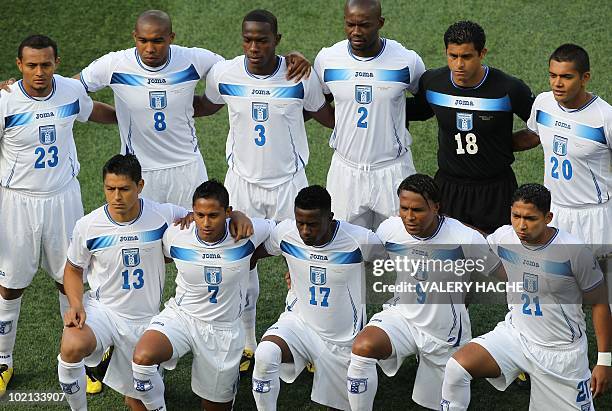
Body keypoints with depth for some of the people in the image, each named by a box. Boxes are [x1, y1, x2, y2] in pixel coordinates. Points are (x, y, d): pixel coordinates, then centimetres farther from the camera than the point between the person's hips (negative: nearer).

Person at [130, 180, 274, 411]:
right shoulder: (175, 236, -13)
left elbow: (276, 228, 5)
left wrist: (247, 262, 5)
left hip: (223, 329, 1)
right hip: (181, 315, 0)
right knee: (142, 357, -32)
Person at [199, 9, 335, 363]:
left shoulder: (302, 76, -12)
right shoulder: (224, 74, -8)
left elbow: (328, 117, 5)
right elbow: (208, 106, 14)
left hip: (289, 183, -1)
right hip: (242, 183, 2)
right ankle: (248, 345, 20)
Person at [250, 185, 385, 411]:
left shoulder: (361, 240, -23)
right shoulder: (285, 233, -15)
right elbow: (254, 253, 5)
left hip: (343, 339, 0)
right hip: (299, 322, 0)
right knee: (265, 354, -31)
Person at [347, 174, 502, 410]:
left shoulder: (465, 239, -24)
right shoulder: (389, 229, -13)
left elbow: (507, 277, -11)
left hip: (445, 335, -1)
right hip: (401, 315, 1)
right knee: (363, 347, -32)